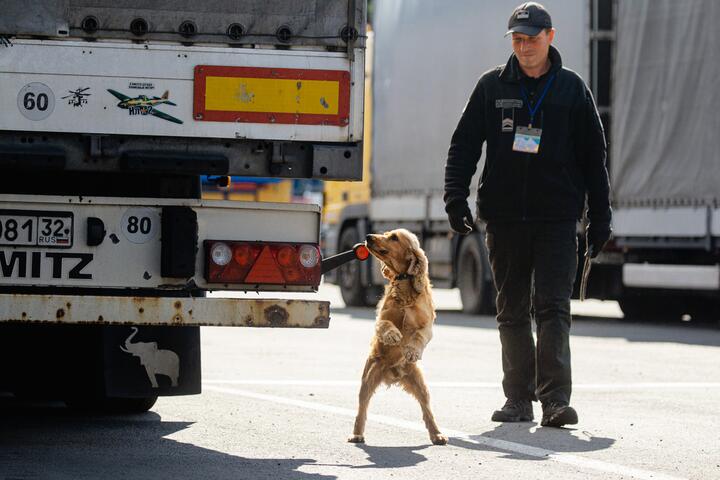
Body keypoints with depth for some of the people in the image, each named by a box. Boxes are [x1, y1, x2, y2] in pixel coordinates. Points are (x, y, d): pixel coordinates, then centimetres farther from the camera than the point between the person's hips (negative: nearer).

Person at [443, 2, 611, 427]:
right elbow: (464, 145, 8)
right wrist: (456, 197, -5)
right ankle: (519, 400, 11)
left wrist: (600, 217, 5)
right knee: (513, 312, 6)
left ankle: (556, 399, -14)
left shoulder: (572, 88, 5)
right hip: (504, 217, 2)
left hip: (557, 218, -2)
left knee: (553, 308, -10)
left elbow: (594, 157, 8)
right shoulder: (492, 86, 7)